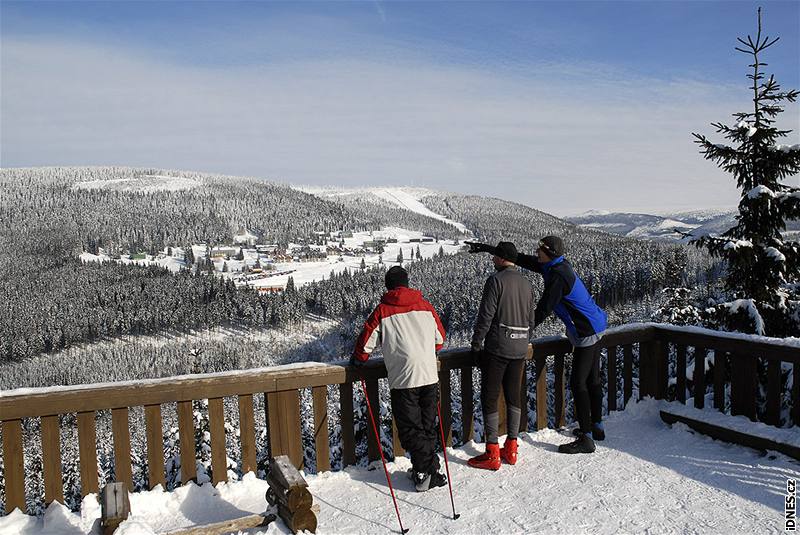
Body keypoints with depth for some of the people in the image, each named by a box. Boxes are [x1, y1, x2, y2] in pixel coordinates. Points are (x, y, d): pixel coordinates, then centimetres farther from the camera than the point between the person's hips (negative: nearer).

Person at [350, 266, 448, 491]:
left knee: (410, 428, 6)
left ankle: (425, 470, 0)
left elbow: (367, 340, 2)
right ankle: (428, 469, 20)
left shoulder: (382, 310, -2)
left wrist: (357, 359, 22)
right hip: (430, 374, 4)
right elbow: (440, 337, 19)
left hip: (402, 378, -4)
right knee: (427, 425, 16)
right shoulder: (425, 306, 10)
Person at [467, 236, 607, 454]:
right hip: (594, 328, 10)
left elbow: (543, 309, -22)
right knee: (592, 380, 18)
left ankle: (586, 439, -3)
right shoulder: (557, 266, 7)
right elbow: (522, 259, 9)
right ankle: (596, 426, 30)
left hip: (586, 333, -10)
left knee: (578, 383, -7)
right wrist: (488, 248, 10)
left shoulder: (557, 276, -23)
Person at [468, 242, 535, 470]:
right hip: (520, 349, 7)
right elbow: (531, 319, 15)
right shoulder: (527, 284, 11)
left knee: (489, 398, 0)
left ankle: (492, 454, 2)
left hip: (497, 348, -7)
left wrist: (476, 343, -5)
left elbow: (486, 315, -15)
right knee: (514, 396, 14)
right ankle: (511, 448, 21)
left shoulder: (496, 280, -11)